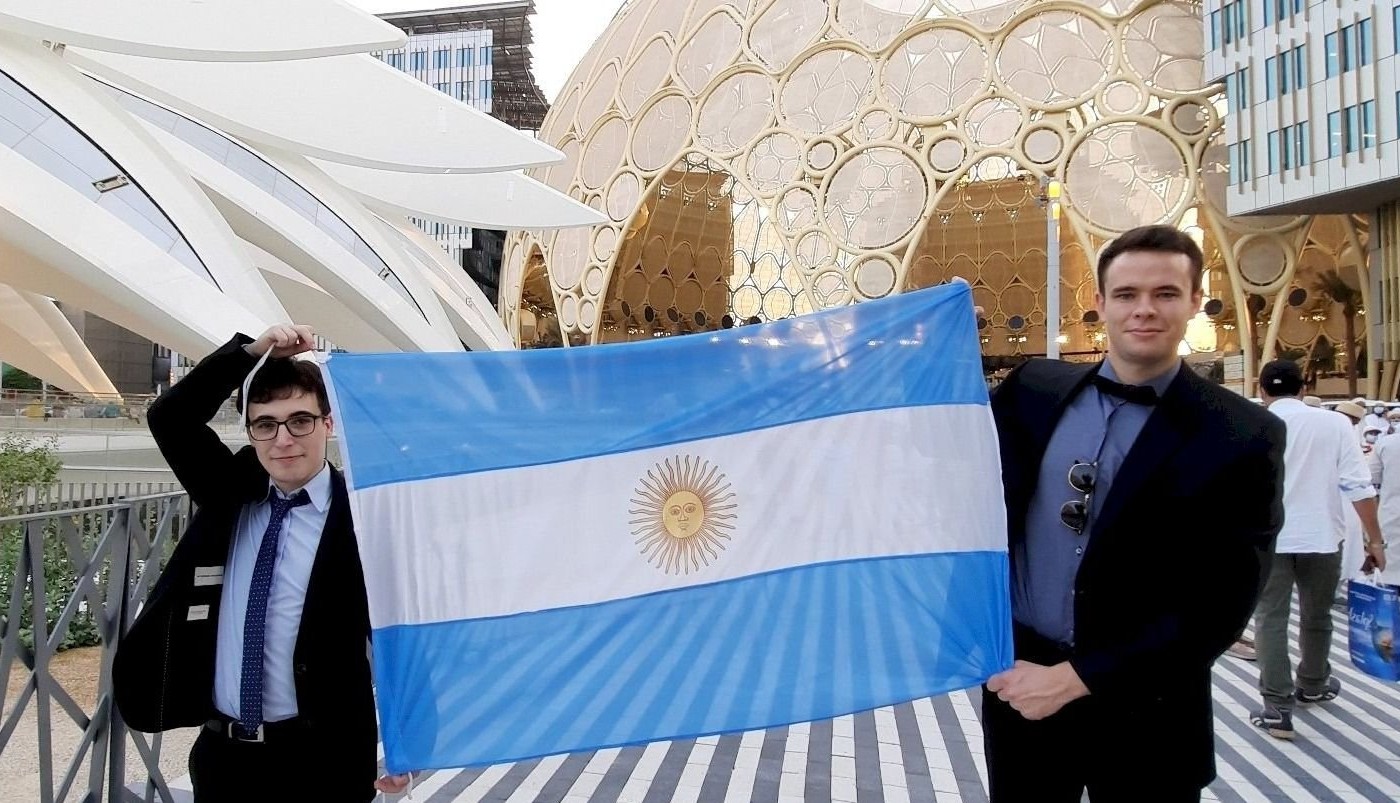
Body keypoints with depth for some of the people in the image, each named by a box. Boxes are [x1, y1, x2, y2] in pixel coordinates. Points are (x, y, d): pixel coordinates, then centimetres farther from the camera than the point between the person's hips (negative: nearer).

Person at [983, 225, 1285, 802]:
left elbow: (1219, 604, -13)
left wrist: (1075, 678, -16)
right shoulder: (1035, 390, 1)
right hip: (1018, 678, 3)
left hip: (1142, 707, -2)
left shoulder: (1242, 437, -9)